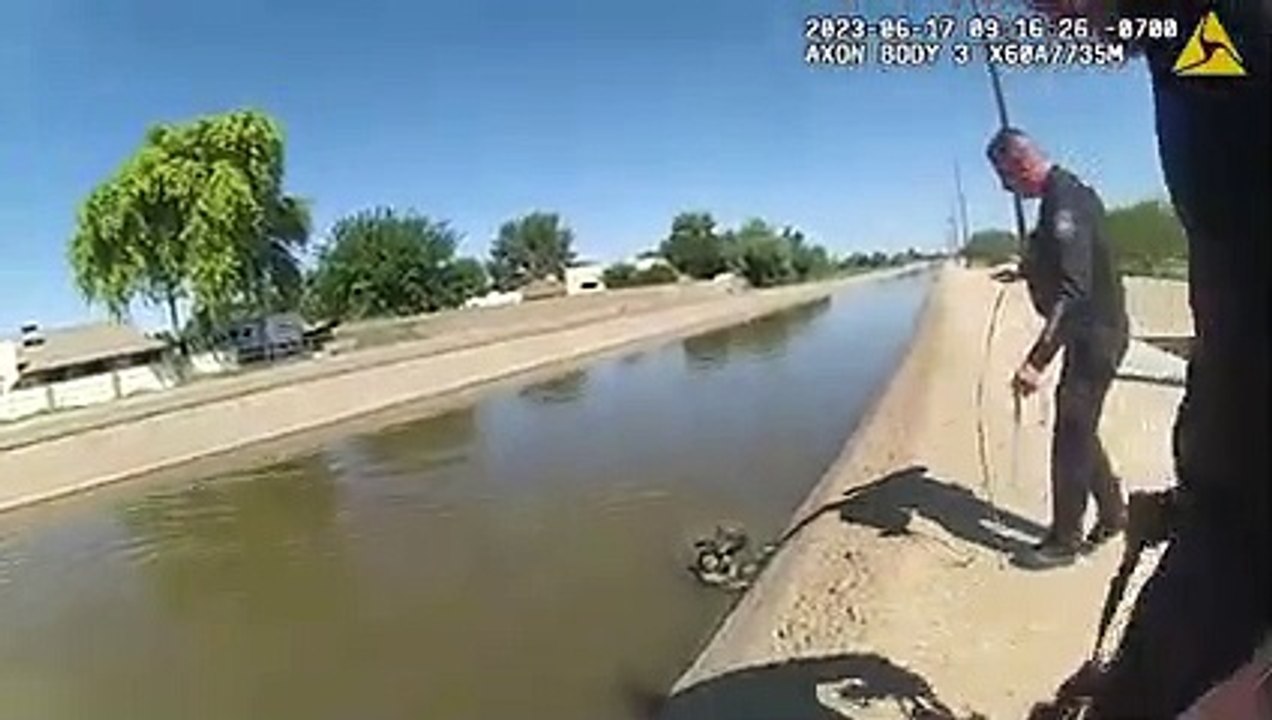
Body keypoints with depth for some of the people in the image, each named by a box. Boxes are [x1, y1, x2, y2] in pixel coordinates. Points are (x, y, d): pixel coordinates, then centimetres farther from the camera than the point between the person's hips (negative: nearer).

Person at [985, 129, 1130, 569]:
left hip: (1094, 335, -10)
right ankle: (1113, 514, 33)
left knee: (1071, 437, -2)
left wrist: (1036, 362, -34)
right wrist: (1029, 267, 16)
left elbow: (1073, 291, -30)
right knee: (1078, 430, 18)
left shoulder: (1063, 203, -21)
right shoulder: (1068, 192, 10)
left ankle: (1065, 540, 9)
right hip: (1093, 333, 10)